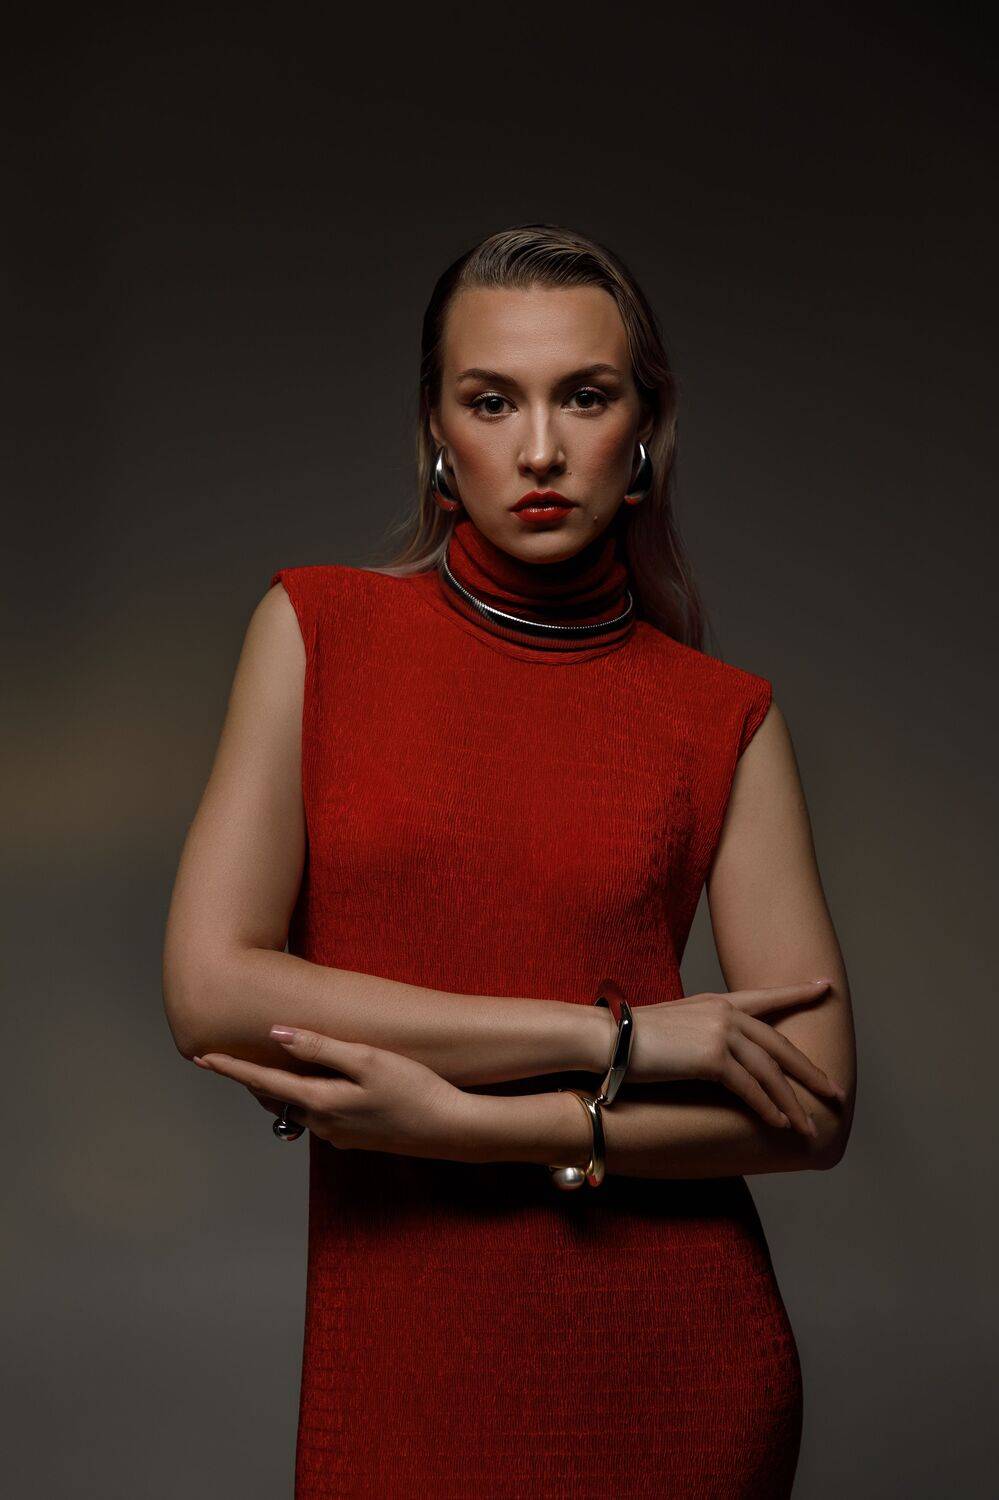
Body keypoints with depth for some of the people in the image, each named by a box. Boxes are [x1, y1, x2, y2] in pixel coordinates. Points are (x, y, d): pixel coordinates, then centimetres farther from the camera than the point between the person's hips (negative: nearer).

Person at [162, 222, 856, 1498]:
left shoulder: (725, 719, -2)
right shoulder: (319, 628, -2)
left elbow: (815, 1106, -6)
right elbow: (211, 993, -12)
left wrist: (468, 1121, -16)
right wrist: (614, 1036, -14)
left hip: (672, 1366, 0)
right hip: (397, 1362, 0)